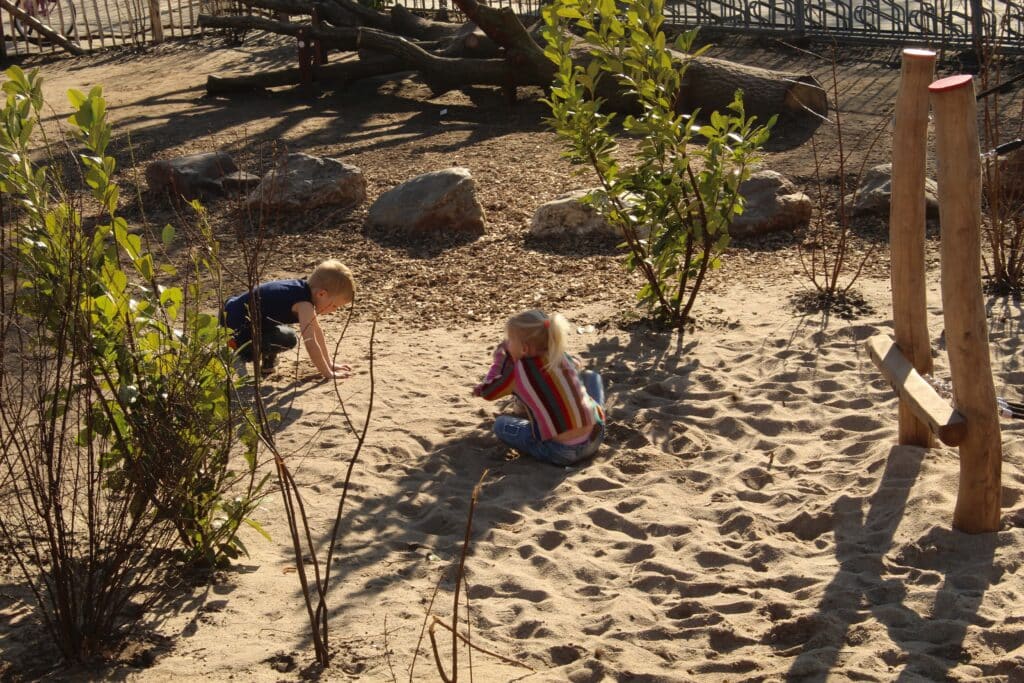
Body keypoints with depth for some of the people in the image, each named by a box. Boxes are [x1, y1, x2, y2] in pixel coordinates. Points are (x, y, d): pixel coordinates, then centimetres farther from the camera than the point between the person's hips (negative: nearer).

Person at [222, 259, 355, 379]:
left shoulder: (305, 287, 6)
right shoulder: (304, 305, -24)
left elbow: (316, 331, 15)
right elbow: (311, 344, -27)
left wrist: (329, 363, 18)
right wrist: (328, 374, -18)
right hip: (234, 328, -10)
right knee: (288, 338, -24)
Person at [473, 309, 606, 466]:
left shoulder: (517, 371, -8)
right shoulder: (561, 356, 4)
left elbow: (487, 392, 8)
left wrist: (498, 362, 25)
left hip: (560, 453, -3)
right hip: (595, 438, 3)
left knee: (501, 424, 19)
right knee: (590, 375, 29)